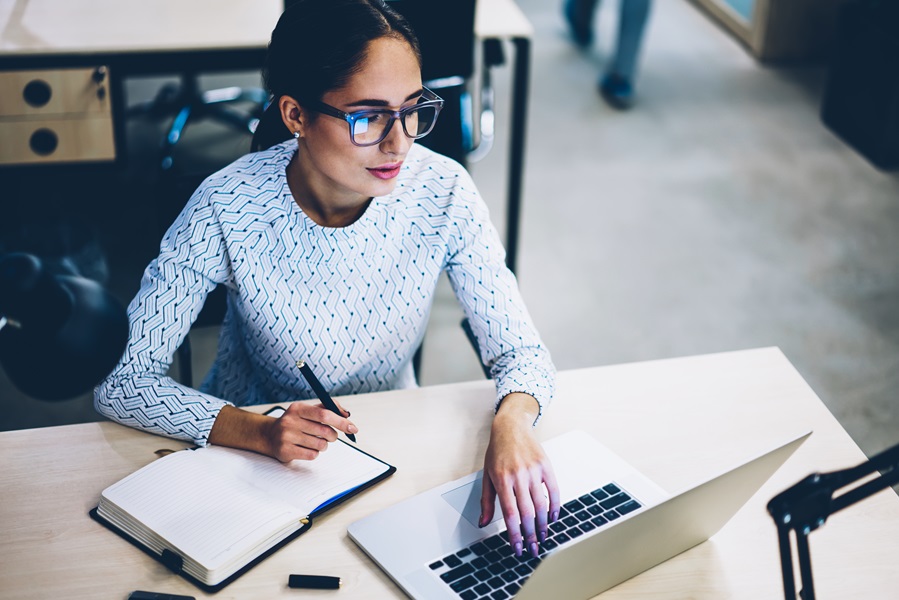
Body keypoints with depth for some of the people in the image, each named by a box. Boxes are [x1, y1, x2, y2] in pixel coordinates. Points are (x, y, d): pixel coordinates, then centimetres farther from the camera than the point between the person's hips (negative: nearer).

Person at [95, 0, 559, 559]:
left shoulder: (443, 192, -19)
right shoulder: (226, 211, -24)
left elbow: (521, 351, -12)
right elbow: (122, 383, -20)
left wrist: (512, 425, -35)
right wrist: (258, 433, -36)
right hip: (251, 445, -1)